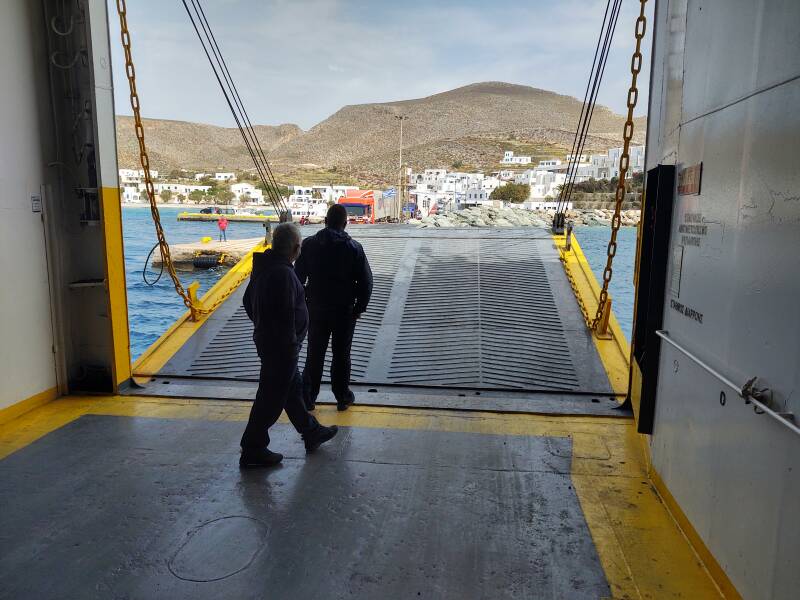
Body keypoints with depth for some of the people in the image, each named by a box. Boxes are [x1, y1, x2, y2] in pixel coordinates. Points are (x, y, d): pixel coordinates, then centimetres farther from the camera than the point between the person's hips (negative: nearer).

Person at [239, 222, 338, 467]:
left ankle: (311, 431, 38)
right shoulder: (283, 273, -26)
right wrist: (290, 346, -18)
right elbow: (286, 316, -27)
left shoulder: (263, 266, 5)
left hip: (265, 339, 10)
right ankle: (253, 451, 15)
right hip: (281, 346, -10)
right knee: (271, 398, 2)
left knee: (293, 388, 22)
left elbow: (248, 300, 16)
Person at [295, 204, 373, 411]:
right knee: (341, 355, 11)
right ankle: (343, 397, 22)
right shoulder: (354, 248, -10)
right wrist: (359, 308, 3)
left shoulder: (309, 245, -5)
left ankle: (308, 398, 19)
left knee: (314, 355, 12)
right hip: (344, 311, -1)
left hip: (316, 310, 1)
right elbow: (366, 282, -8)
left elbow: (298, 277, -1)